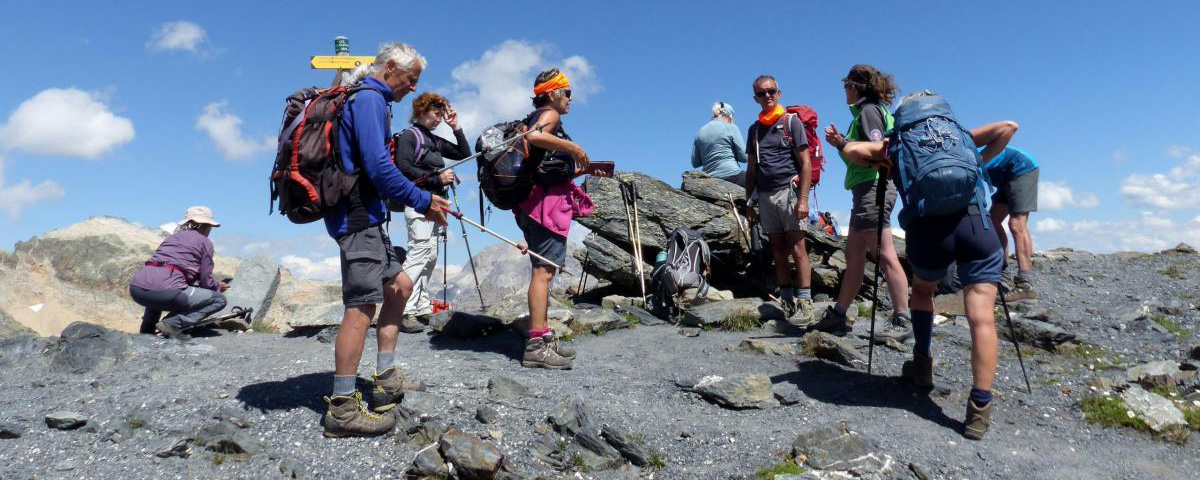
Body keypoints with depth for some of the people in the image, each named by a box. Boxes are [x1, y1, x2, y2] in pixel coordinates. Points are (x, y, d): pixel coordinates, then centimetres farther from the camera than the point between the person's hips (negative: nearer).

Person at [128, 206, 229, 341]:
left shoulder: (172, 237, 29)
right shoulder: (205, 242, 10)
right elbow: (206, 281, 7)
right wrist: (218, 287, 29)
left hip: (136, 289, 8)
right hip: (166, 291, -8)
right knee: (219, 299, 5)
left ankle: (147, 328, 26)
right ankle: (173, 323, -10)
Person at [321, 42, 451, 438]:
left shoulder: (367, 99, 22)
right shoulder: (370, 99, -10)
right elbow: (378, 167, -20)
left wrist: (418, 203, 18)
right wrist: (422, 201, -12)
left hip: (364, 216, 11)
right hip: (358, 217, -11)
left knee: (400, 284, 16)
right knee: (361, 306, -10)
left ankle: (386, 378, 16)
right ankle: (342, 409, -6)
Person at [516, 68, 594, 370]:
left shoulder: (542, 118, 25)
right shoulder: (549, 115, -3)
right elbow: (533, 136, -29)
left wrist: (580, 169, 23)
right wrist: (573, 147, -19)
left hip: (540, 203, 11)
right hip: (547, 202, -11)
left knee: (543, 271, 13)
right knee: (543, 271, -14)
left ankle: (543, 338, 19)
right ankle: (536, 345, -16)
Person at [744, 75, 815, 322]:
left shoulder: (791, 121, 3)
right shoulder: (755, 129, 17)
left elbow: (805, 163, -4)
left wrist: (803, 199, -13)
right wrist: (749, 202, 11)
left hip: (789, 190, -5)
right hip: (765, 195, 5)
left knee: (797, 249, -7)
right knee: (778, 251, 5)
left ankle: (804, 303, -3)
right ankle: (787, 303, 10)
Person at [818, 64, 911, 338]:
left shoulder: (868, 111, -7)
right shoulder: (870, 111, 21)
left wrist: (842, 143, -15)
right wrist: (842, 142, 17)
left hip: (872, 187, -11)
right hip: (867, 189, 11)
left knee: (885, 255, -10)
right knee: (853, 255, 11)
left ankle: (902, 321, -7)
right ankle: (838, 316, 16)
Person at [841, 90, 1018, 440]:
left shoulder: (895, 145, 22)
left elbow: (851, 149, 7)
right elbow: (1008, 127, 23)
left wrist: (878, 164, 24)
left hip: (925, 229, 0)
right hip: (974, 222, 0)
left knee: (922, 289, 30)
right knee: (981, 317, -3)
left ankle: (922, 366, 31)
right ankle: (980, 406, -14)